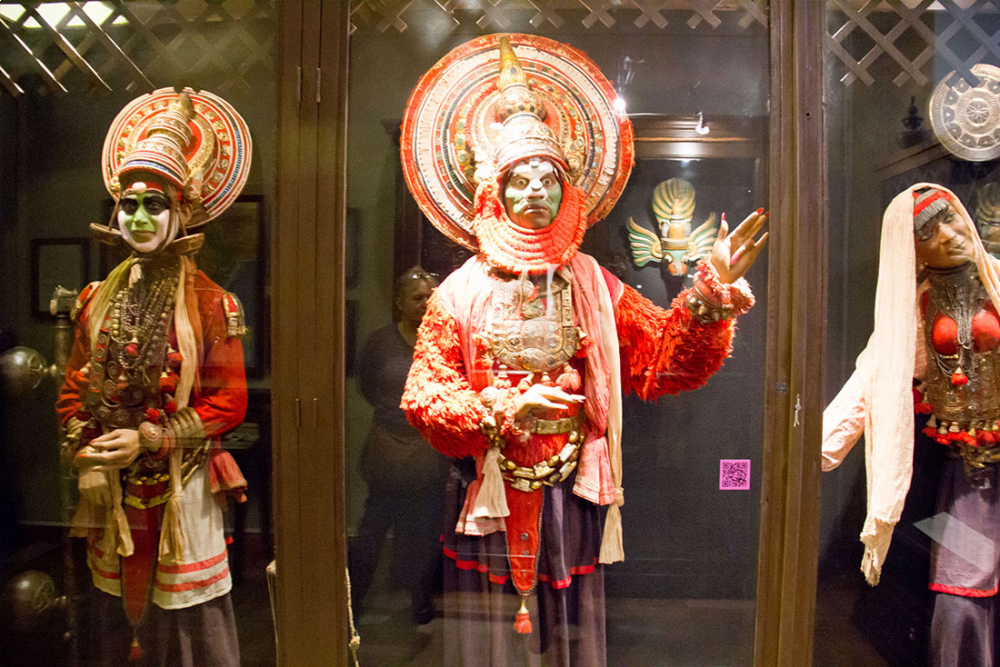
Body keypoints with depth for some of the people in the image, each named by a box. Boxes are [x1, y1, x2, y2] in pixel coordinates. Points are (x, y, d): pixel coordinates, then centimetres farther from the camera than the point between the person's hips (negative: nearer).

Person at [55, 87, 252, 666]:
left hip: (180, 489, -4)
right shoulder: (99, 299, 6)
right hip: (111, 490, 5)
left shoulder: (210, 303, -8)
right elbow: (73, 391, 11)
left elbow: (229, 402, -10)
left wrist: (148, 439, -16)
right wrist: (86, 456, -2)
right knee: (118, 618, 17)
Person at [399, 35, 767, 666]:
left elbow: (664, 361, -5)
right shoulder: (462, 290, -3)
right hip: (487, 494, -1)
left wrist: (709, 295, -18)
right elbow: (423, 394, -8)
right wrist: (502, 409, -21)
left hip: (572, 495, 2)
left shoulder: (593, 286, 3)